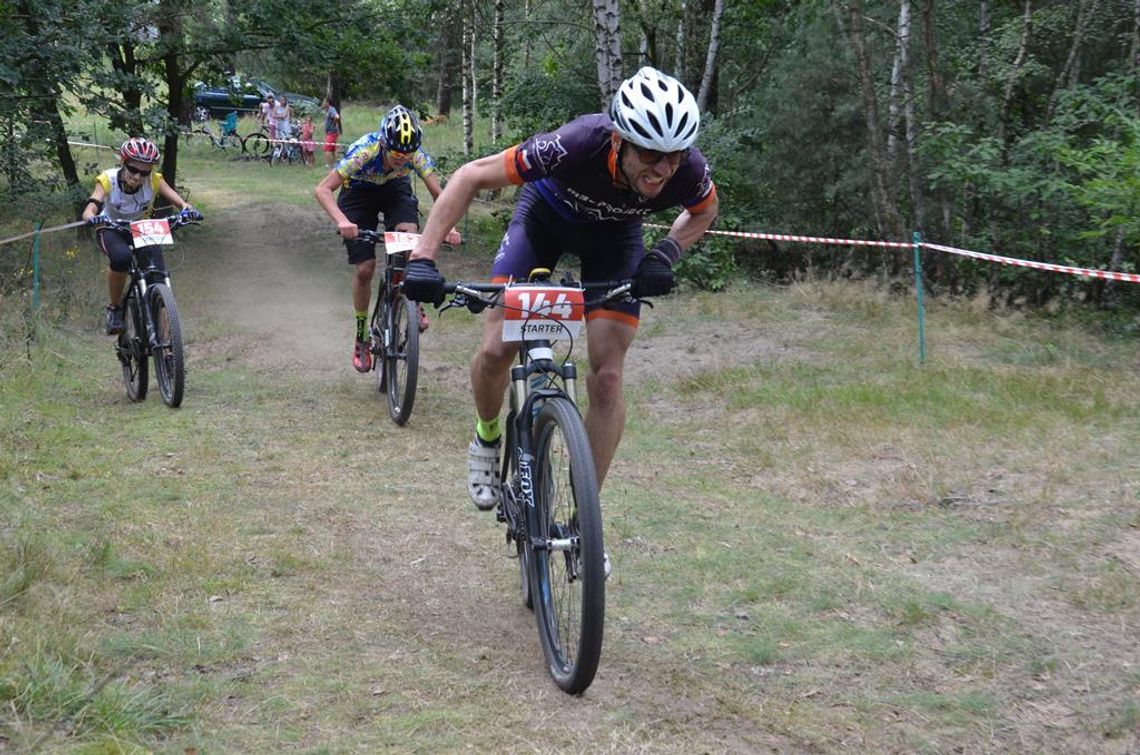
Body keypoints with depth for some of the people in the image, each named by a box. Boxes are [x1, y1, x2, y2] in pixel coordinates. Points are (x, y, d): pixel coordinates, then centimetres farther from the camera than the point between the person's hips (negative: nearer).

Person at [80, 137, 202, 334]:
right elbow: (89, 209, -38)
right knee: (121, 257, -37)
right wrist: (93, 218, -62)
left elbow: (180, 202, -30)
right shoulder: (108, 180, -26)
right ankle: (114, 309, -14)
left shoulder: (154, 180, -21)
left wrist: (188, 210, -54)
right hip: (112, 230, -2)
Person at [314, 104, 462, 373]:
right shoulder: (364, 151, -38)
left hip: (395, 189, 2)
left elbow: (437, 194, -25)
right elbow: (323, 189, -39)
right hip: (358, 193, -2)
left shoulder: (417, 155, -30)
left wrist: (448, 226, -44)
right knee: (365, 268, -8)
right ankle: (362, 338, 11)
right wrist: (342, 221, -56)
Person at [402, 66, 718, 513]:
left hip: (614, 233, 2)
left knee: (607, 375, -9)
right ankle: (487, 439, 21)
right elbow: (472, 176, -30)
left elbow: (704, 211, -5)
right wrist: (422, 257, -37)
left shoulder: (689, 170, -33)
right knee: (496, 350, -13)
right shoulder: (578, 145, -42)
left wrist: (665, 254, -23)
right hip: (547, 213, -1)